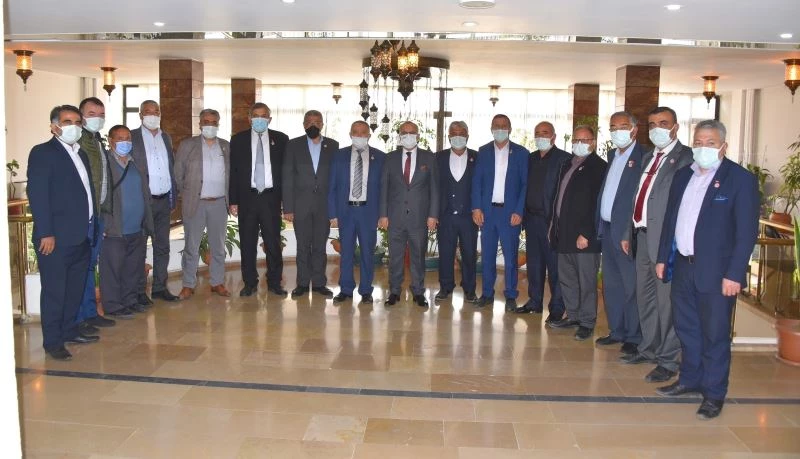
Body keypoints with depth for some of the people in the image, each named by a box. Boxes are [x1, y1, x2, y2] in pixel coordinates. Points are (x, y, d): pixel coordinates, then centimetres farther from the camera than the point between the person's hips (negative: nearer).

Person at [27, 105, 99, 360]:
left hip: (82, 235, 8)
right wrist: (46, 234, -18)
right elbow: (37, 194, -13)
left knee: (75, 288, 15)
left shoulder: (81, 154, 17)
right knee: (54, 290, 0)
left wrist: (92, 227, 11)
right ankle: (52, 342, 10)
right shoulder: (42, 153, -6)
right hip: (56, 238, -7)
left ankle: (69, 331, 28)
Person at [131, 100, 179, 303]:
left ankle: (160, 287, 20)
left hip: (164, 200, 5)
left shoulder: (166, 138, 14)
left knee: (162, 247, 11)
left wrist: (174, 195, 10)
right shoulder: (131, 137, -3)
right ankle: (139, 291, 9)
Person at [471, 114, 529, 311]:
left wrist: (519, 211, -8)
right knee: (487, 255, 7)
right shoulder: (483, 152, 9)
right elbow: (477, 181, 6)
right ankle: (487, 293, 16)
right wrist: (476, 208, -3)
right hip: (487, 211, 2)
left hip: (510, 212, -2)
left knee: (510, 256, 1)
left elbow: (525, 184, 0)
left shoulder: (521, 153, 3)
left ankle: (511, 296, 10)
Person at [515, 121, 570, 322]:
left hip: (551, 219, -6)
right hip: (532, 217, 6)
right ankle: (534, 301, 23)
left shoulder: (564, 158, -4)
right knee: (534, 262, 13)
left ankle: (557, 308, 4)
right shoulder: (531, 158, 15)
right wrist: (523, 214, 8)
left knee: (554, 264, -3)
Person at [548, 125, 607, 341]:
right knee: (566, 279, 14)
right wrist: (554, 225, 14)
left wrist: (586, 234, -18)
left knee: (586, 281, 1)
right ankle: (573, 315, 27)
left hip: (585, 236, -8)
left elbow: (597, 204, -14)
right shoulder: (567, 165, 17)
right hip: (564, 234, 8)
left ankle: (587, 322, 12)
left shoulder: (599, 167, -8)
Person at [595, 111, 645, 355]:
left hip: (627, 233, -8)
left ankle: (634, 337, 12)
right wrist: (600, 226, 10)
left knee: (631, 286, 0)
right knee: (611, 285, 14)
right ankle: (617, 331, 26)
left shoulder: (644, 157, -11)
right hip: (607, 229, 8)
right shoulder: (612, 155, 16)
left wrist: (629, 234, -19)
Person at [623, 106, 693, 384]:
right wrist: (632, 230, 12)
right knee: (645, 295, 18)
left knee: (666, 298, -2)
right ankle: (649, 348, 34)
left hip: (666, 237, -9)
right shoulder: (648, 157, 18)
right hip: (643, 235, 9)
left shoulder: (686, 158, -9)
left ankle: (668, 360, 10)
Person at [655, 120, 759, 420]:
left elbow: (747, 231, -11)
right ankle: (691, 379, 32)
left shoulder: (740, 179, -8)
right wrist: (663, 258, 12)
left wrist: (734, 274, -16)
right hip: (683, 267, 6)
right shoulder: (683, 176, 10)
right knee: (686, 328, 16)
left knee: (714, 334, 3)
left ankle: (714, 393, 16)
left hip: (716, 272, -6)